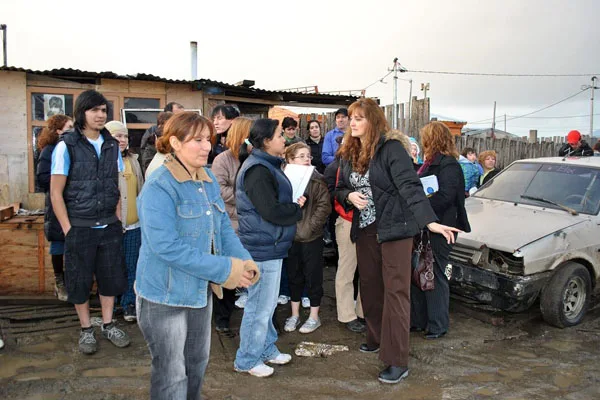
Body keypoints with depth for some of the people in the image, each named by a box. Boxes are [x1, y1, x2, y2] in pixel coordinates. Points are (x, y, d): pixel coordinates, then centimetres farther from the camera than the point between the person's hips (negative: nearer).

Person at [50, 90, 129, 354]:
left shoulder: (112, 145, 5)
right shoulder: (66, 146, -8)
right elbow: (56, 193, -7)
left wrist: (118, 219, 4)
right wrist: (68, 230, -10)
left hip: (109, 226, 4)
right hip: (80, 228, -3)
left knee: (111, 276, 11)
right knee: (80, 280, 9)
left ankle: (108, 325, 28)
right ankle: (86, 329, 26)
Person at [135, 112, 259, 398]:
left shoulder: (209, 180, 3)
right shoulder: (159, 187, -22)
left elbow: (223, 226, 4)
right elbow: (166, 246, -29)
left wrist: (244, 261, -15)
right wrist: (224, 269, -27)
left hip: (201, 288, 8)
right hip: (165, 292, -7)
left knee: (198, 362, 24)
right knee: (171, 373, 9)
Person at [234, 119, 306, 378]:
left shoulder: (266, 165, 13)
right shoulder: (258, 170, -20)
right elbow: (271, 211, -25)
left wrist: (293, 205, 0)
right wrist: (297, 208, -9)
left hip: (268, 245, 10)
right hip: (263, 247, -10)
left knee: (266, 303, 20)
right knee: (260, 306, 2)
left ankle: (266, 350, 35)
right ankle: (247, 360, 17)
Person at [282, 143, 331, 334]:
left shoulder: (317, 180, -4)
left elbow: (324, 206, -9)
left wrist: (310, 226, -15)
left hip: (312, 237, -2)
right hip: (290, 236, 3)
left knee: (313, 277, 8)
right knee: (294, 276, 15)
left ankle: (314, 317, 23)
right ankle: (295, 314, 30)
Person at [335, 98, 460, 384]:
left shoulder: (391, 148, -13)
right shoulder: (348, 154, 8)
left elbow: (410, 186, -22)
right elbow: (340, 189, 15)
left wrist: (430, 221, -32)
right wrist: (350, 196, -9)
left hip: (394, 228, -6)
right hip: (364, 231, 7)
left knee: (395, 291, -4)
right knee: (369, 287, 15)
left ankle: (397, 361, 2)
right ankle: (376, 338, 34)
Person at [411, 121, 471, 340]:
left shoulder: (448, 165, -14)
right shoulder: (431, 163, 16)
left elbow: (445, 197, -24)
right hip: (424, 226, 9)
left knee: (435, 276, 0)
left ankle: (438, 325, 14)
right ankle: (418, 320, 25)